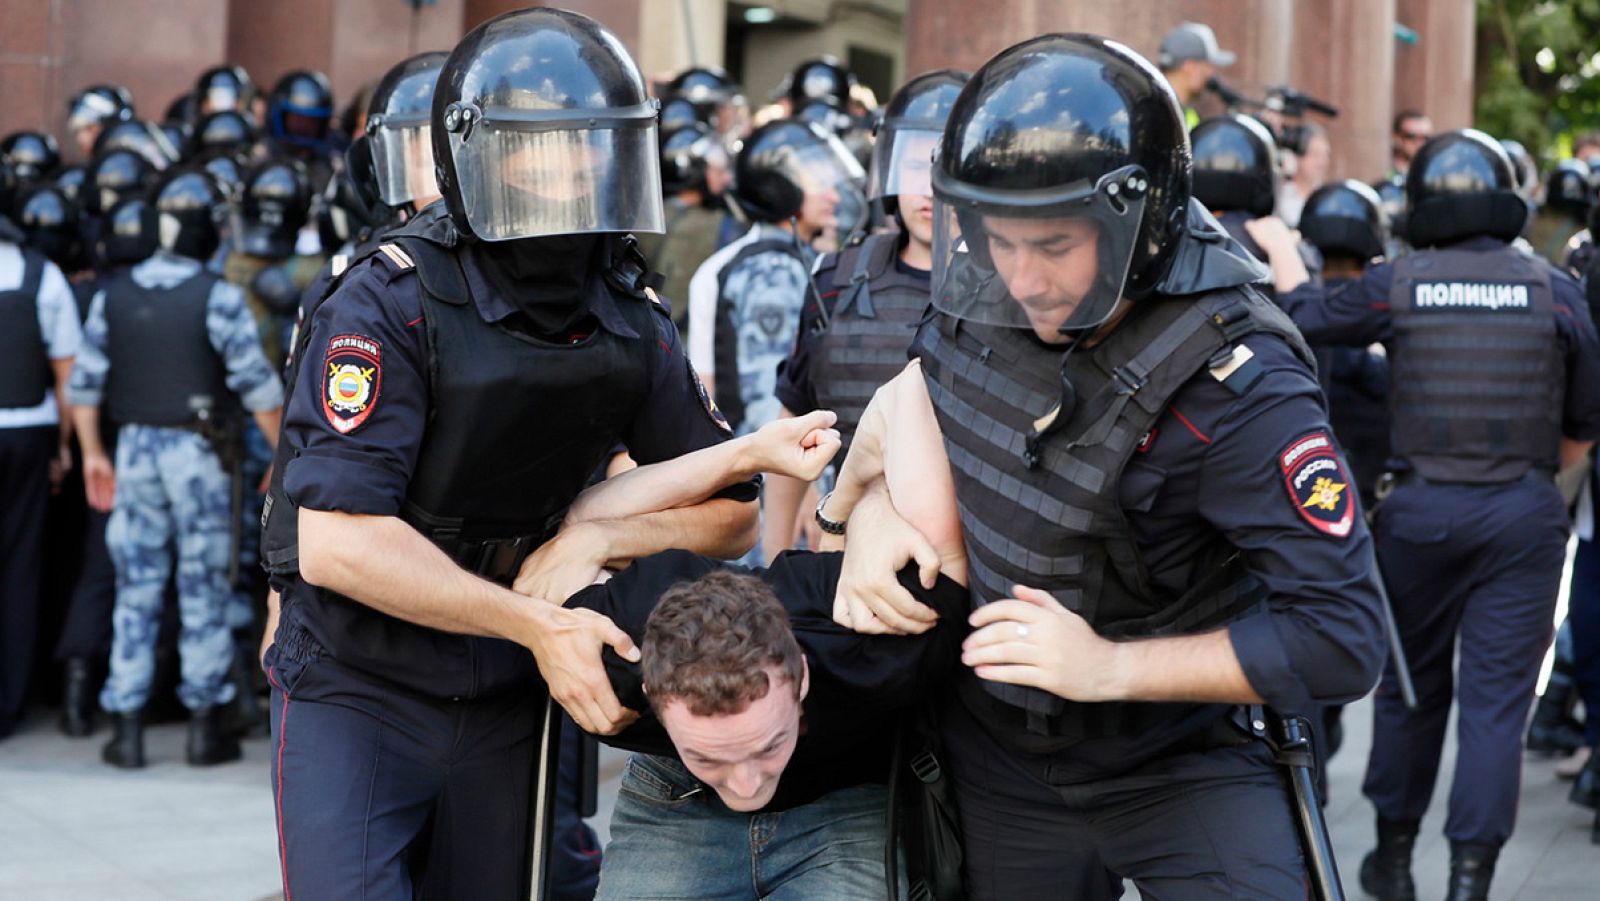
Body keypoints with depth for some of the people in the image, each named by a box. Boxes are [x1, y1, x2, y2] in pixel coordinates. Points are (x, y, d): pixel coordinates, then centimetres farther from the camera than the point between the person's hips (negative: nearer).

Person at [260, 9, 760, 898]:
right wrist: (537, 625, -26)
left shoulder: (632, 324, -1)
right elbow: (336, 542, -25)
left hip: (506, 699, 5)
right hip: (357, 691, -5)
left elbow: (734, 514, 6)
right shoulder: (390, 306, -18)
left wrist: (593, 540, -13)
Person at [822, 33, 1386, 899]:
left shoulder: (1237, 387, -29)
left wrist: (1110, 667, -31)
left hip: (1179, 761, -5)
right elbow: (923, 388, 11)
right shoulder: (981, 292, -12)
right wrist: (873, 503, -10)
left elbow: (1341, 639, -28)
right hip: (997, 756, 5)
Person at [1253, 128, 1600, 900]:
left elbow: (1302, 313, 13)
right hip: (1524, 515, -1)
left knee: (1411, 684, 16)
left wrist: (1277, 247, 31)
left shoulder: (1396, 286, -4)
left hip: (1422, 509, 1)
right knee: (1496, 698, 3)